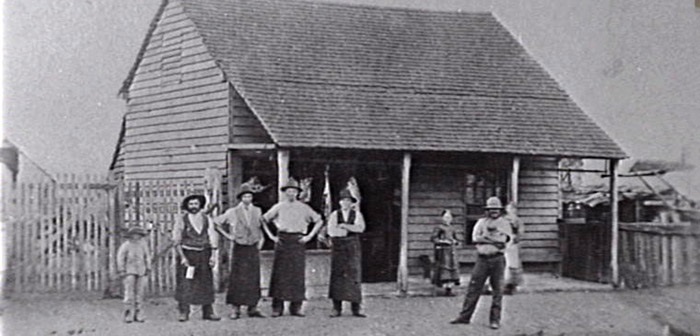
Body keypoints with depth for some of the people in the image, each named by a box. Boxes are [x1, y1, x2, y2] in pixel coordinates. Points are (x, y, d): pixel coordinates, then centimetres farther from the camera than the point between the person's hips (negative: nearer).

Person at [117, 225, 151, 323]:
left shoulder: (143, 244, 3)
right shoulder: (126, 245, -7)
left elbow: (147, 256, 13)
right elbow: (120, 258, -3)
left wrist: (148, 269, 9)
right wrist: (121, 270, -7)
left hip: (141, 271, 4)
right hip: (129, 271, -4)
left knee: (140, 292, 4)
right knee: (129, 292, -9)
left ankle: (137, 314, 10)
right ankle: (127, 314, -4)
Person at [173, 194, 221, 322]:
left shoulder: (206, 219, 8)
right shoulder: (182, 219, -1)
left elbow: (213, 237, 6)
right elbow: (176, 240, -3)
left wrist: (213, 255, -3)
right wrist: (182, 257, -11)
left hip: (203, 254, 3)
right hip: (187, 254, -3)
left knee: (206, 283, 4)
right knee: (185, 284, -8)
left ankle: (208, 312, 10)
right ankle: (183, 312, -4)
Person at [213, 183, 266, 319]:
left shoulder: (257, 211, 9)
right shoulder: (233, 212, -1)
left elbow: (260, 227, 24)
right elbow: (216, 222, 4)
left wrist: (261, 239, 11)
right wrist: (226, 235, 0)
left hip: (253, 248, 3)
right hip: (239, 248, -3)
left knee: (254, 279, 3)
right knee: (237, 278, -5)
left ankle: (253, 308, 8)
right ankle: (235, 309, -2)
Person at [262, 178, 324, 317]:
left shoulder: (303, 208, 9)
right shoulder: (278, 207, 9)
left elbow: (319, 221, 14)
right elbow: (264, 220, 15)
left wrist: (310, 236, 5)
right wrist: (271, 236, 7)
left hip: (298, 240, 0)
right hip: (282, 241, 0)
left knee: (298, 273, -3)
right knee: (279, 273, -4)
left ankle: (296, 307, 2)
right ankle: (277, 308, -1)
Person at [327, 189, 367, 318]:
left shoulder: (357, 214, 10)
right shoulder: (334, 215, 8)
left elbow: (360, 228, -6)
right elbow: (331, 231, -5)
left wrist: (345, 226, -13)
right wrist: (350, 231, -9)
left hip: (353, 248, 0)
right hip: (338, 248, 0)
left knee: (354, 276, -3)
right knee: (337, 276, -6)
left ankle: (355, 309, -1)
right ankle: (337, 309, -4)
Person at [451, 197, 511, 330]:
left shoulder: (504, 223, 6)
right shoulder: (481, 222, 13)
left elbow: (502, 239, -10)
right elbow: (475, 238, -3)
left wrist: (485, 236, -7)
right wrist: (494, 240, -10)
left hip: (497, 259, -2)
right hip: (482, 258, 2)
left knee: (498, 291, -1)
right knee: (473, 288, 1)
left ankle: (495, 320, 6)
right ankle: (464, 316, 6)